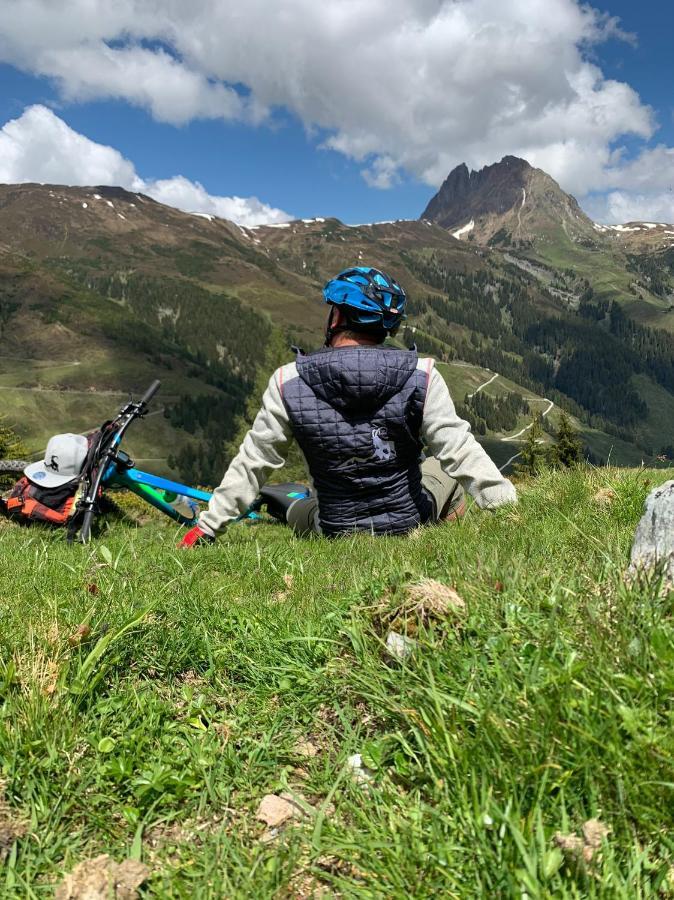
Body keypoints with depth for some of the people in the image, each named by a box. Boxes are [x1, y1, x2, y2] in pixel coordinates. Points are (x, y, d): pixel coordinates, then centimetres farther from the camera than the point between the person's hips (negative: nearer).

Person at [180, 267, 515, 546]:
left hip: (335, 531, 1)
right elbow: (460, 451, -18)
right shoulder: (421, 376, -15)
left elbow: (251, 464, -7)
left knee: (296, 512, 35)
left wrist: (208, 525, 4)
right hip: (411, 522, 0)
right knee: (448, 471, 28)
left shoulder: (288, 382, -14)